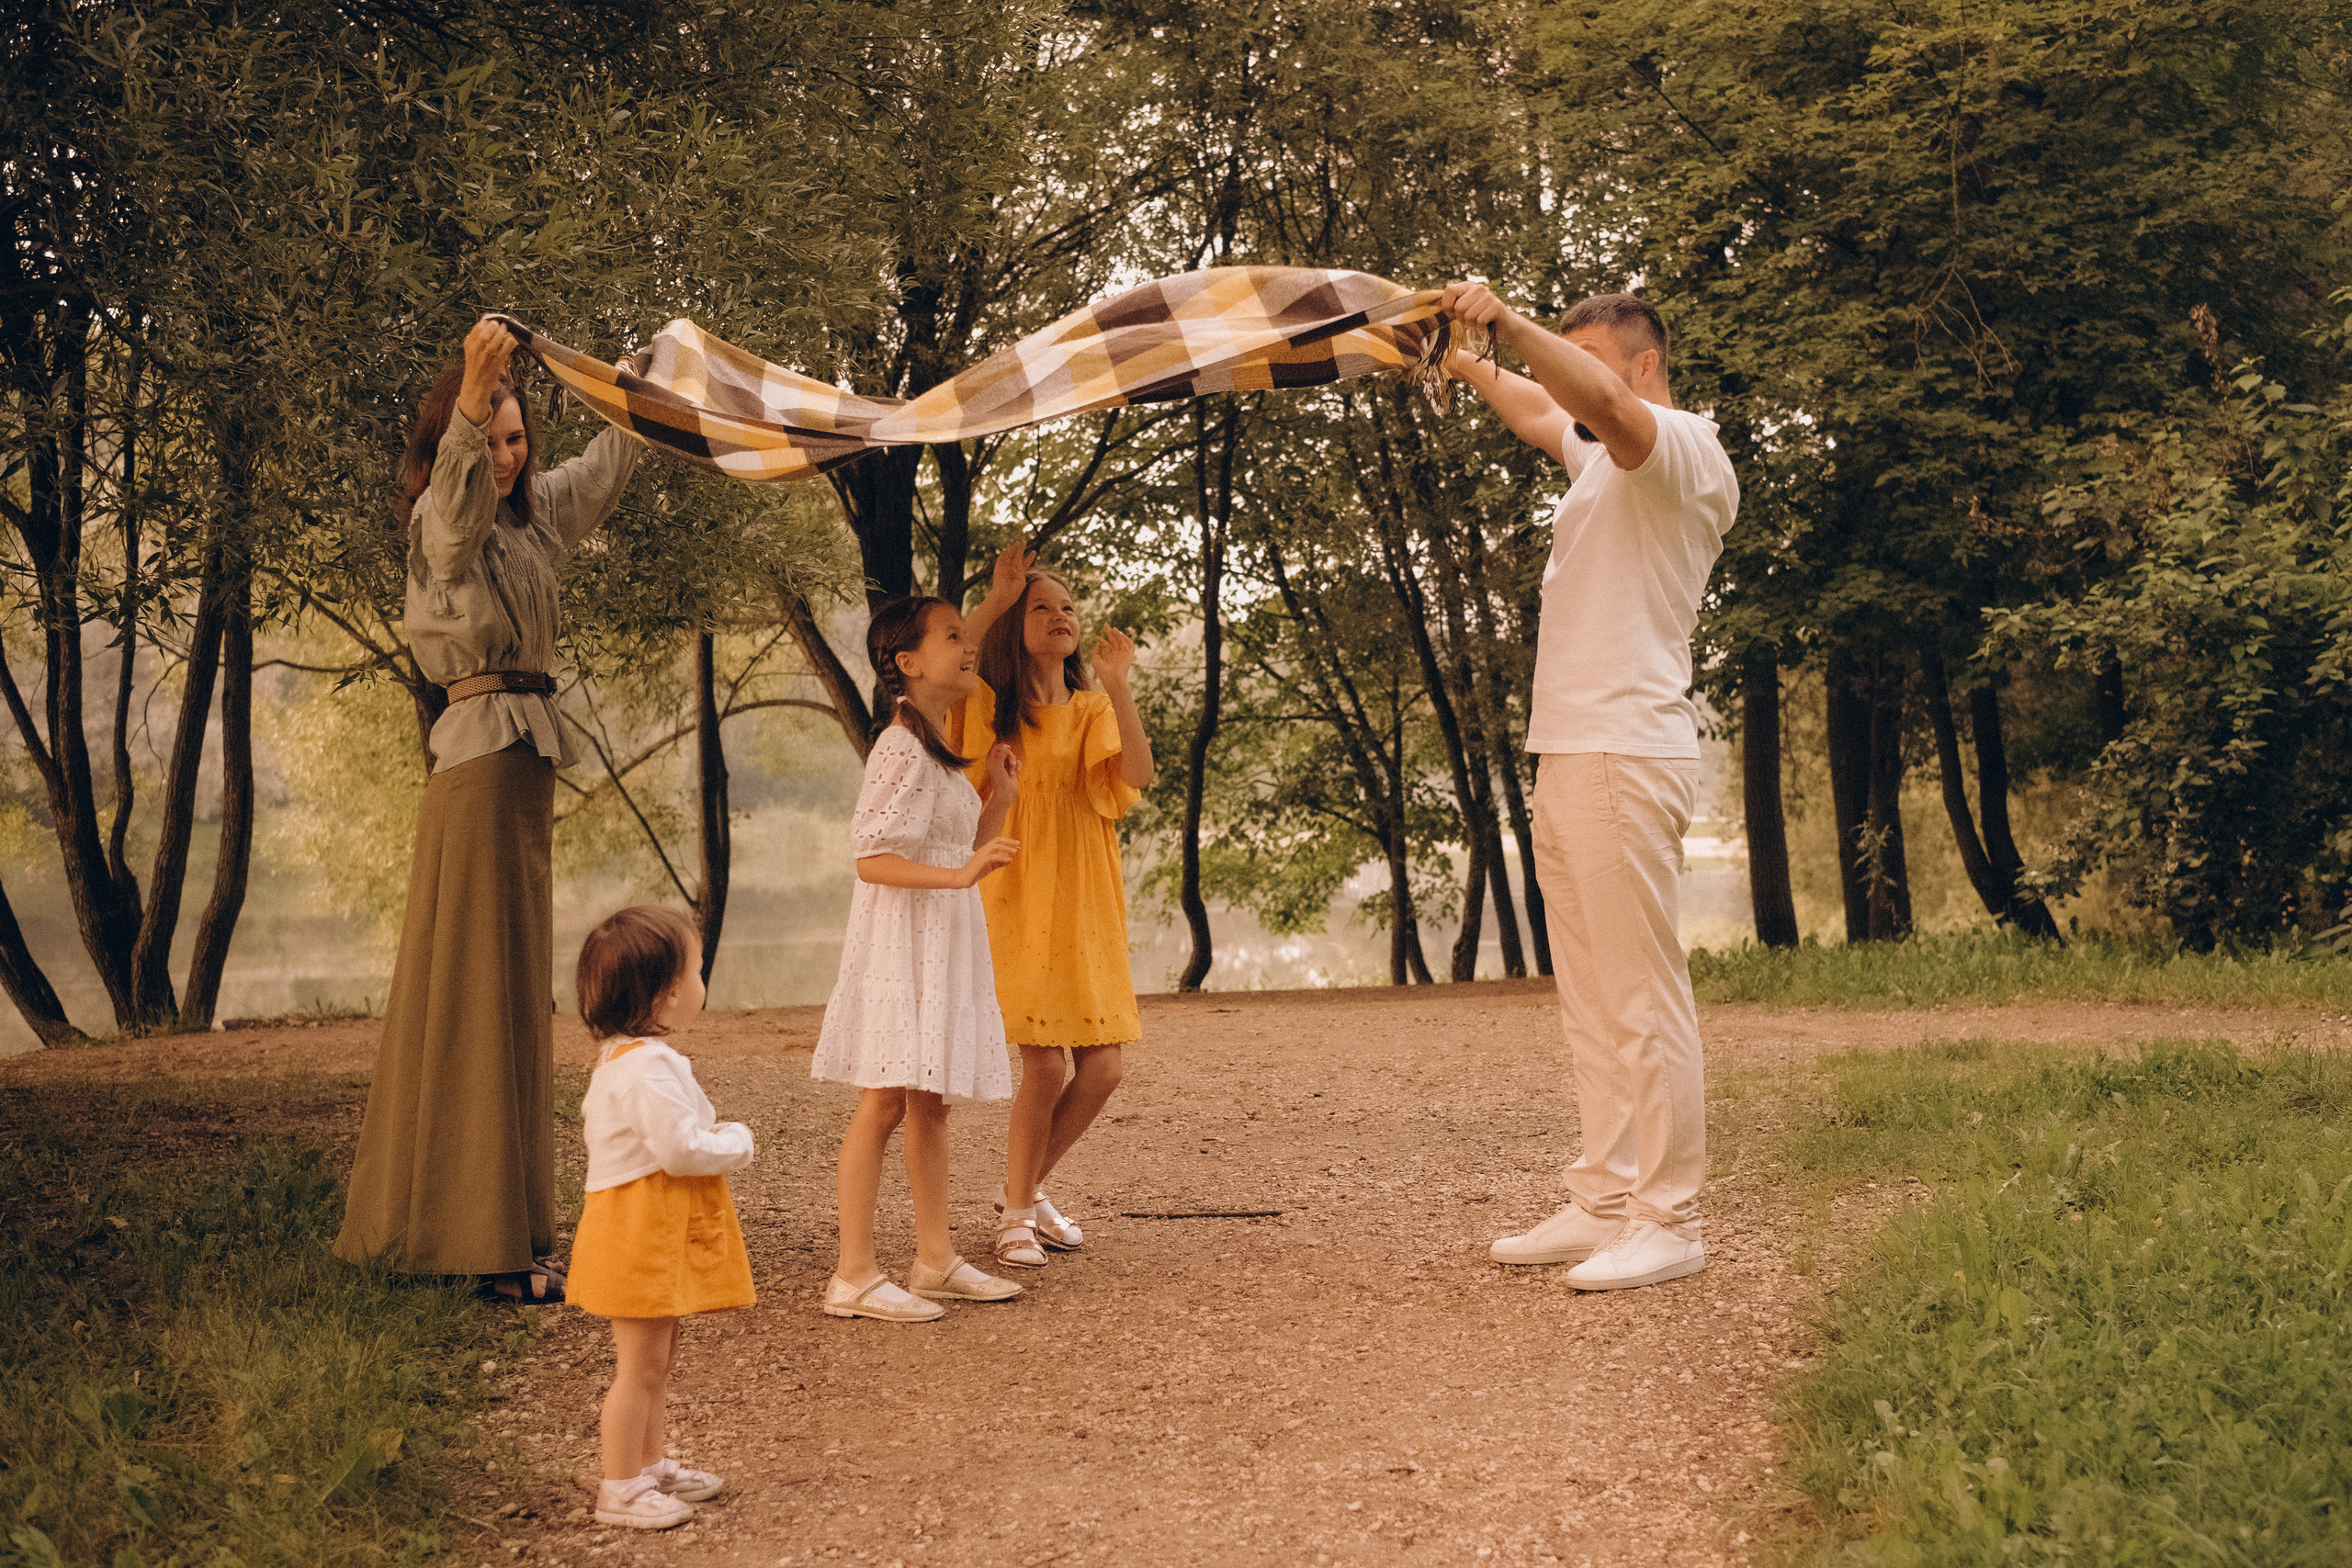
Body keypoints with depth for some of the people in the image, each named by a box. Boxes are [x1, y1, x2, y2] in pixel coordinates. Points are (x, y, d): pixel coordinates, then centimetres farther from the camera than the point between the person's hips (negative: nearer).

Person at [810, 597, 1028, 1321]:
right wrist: (960, 875, -29)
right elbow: (873, 860, -20)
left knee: (930, 1102, 11)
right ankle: (855, 1274, -8)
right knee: (885, 1100, -10)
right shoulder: (902, 748, -12)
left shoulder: (937, 750, 19)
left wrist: (999, 799, 14)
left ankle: (935, 1259, 16)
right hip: (901, 940, -10)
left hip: (946, 944, 10)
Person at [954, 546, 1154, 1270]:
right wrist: (995, 598, -22)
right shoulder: (991, 708, 3)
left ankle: (1026, 1185, 26)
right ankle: (1016, 1216, 9)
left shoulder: (1092, 711, 11)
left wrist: (1117, 687, -18)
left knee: (1101, 1068, 2)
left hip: (1084, 905, 4)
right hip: (1016, 900, -4)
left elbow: (1136, 775, -9)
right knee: (1044, 1064, -11)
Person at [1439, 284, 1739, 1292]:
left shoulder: (1682, 447, -5)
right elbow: (1535, 407, 41)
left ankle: (1669, 1222, -6)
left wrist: (1503, 319, -25)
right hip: (1566, 756, 10)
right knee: (1590, 1001, 9)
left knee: (1642, 999, -9)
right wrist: (1465, 364, 31)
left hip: (1627, 755, -10)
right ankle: (1604, 1205, 13)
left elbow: (1596, 396, -26)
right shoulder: (1604, 456, 23)